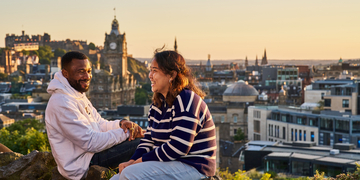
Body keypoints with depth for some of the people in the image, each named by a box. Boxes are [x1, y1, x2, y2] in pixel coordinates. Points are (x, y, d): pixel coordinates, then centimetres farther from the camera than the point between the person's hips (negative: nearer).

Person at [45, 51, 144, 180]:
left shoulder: (79, 95, 12)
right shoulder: (62, 103, -23)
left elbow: (100, 124, 14)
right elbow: (91, 142, -24)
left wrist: (120, 124, -7)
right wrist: (125, 133, -17)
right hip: (82, 165, -10)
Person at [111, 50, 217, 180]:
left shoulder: (186, 101, -16)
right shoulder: (158, 103, 14)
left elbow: (178, 148, -23)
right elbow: (149, 139, 16)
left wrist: (140, 161, -17)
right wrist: (132, 161, -3)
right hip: (167, 164, 9)